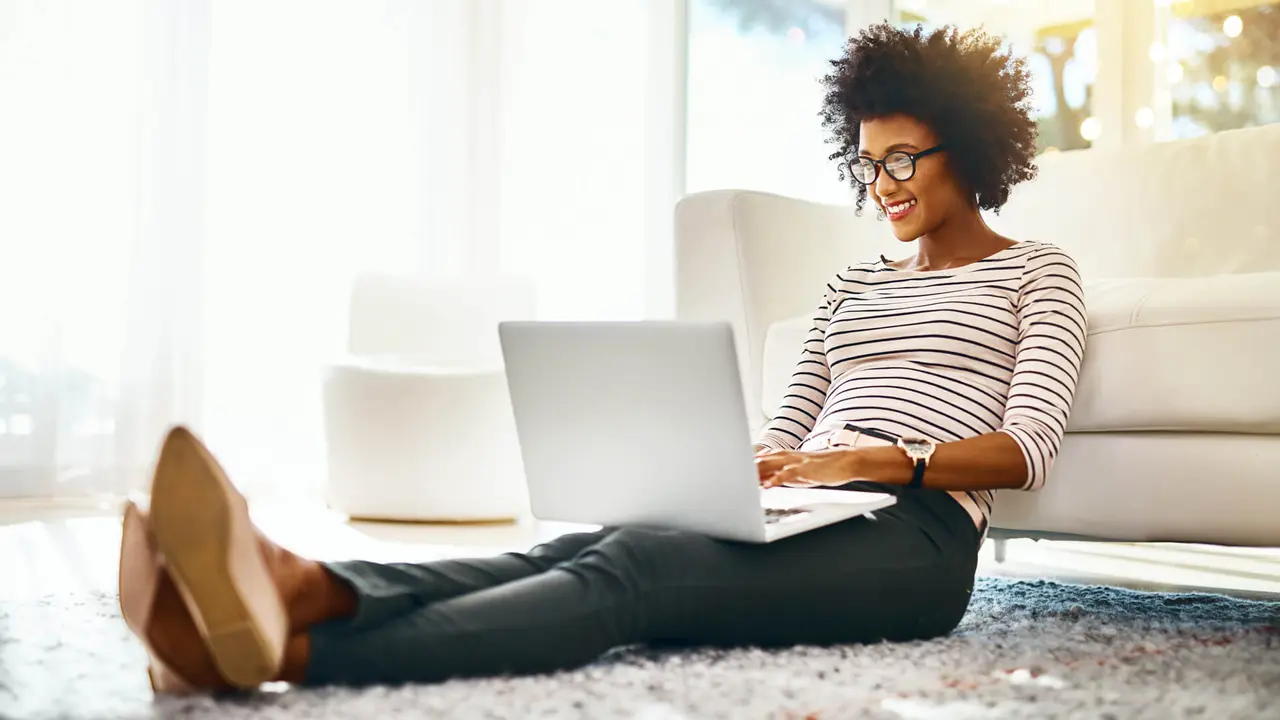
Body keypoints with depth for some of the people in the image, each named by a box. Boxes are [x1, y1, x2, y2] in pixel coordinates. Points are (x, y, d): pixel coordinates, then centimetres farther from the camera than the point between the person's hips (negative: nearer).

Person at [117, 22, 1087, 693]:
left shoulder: (1038, 272, 13)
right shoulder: (853, 283, 30)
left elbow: (1027, 449, -2)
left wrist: (884, 461, -19)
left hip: (915, 533, -6)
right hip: (805, 519, 6)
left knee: (633, 567, -35)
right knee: (581, 549, -29)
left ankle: (287, 649, -58)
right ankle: (299, 590, -56)